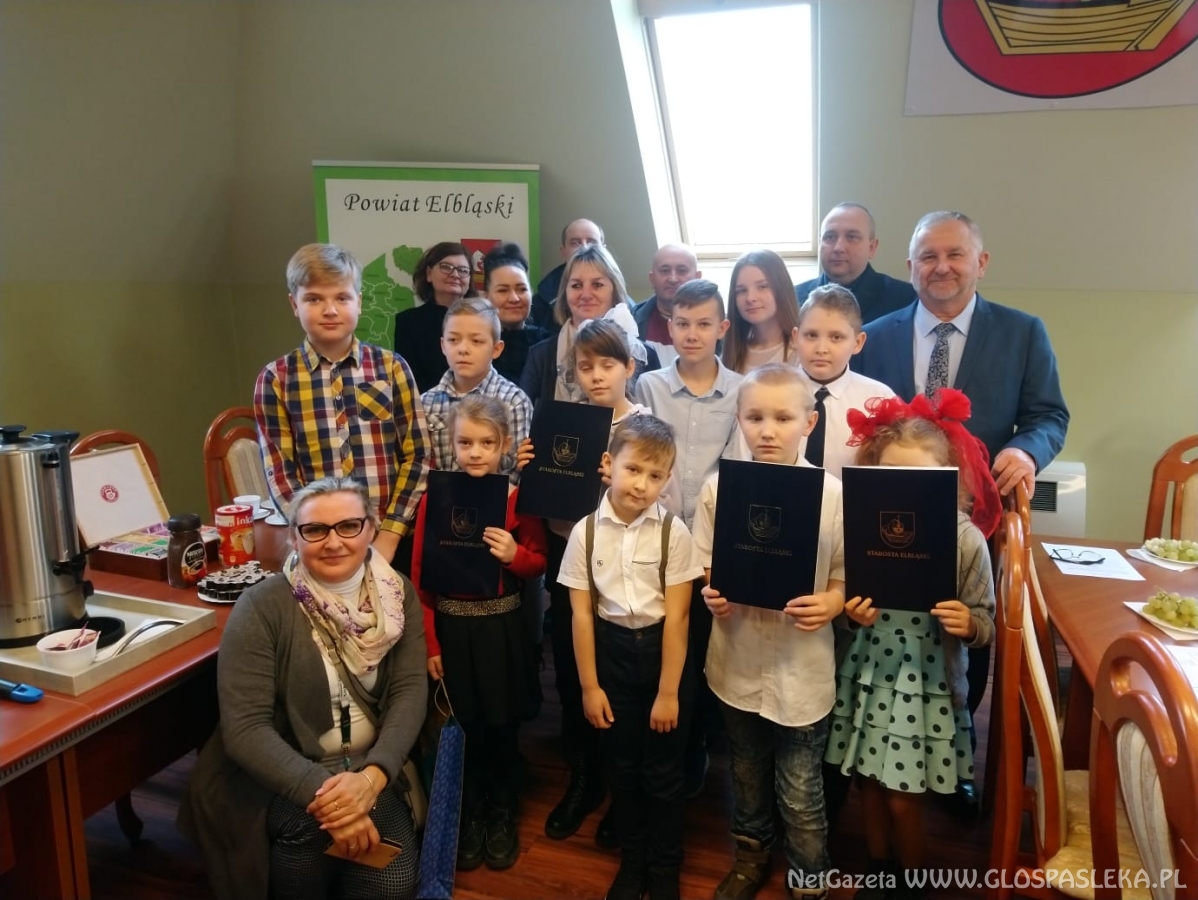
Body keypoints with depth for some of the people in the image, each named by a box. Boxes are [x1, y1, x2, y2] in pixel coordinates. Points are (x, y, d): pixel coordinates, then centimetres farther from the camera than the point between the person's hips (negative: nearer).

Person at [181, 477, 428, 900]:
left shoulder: (398, 596, -2)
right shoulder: (261, 607, -13)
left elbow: (410, 691, -9)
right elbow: (244, 728, -17)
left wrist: (372, 776, -26)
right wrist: (320, 793, -28)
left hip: (372, 771, 2)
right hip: (286, 778, -1)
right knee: (306, 827, -28)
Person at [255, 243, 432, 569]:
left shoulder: (391, 367, 0)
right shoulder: (275, 379, -1)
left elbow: (417, 457, -1)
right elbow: (279, 471, -1)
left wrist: (388, 536, -9)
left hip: (392, 541, 0)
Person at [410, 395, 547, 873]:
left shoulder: (519, 499, -6)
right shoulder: (435, 498, -7)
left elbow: (539, 564, 2)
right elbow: (420, 577, -4)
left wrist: (514, 555, -20)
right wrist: (428, 643, -5)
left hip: (502, 627, 0)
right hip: (453, 628, 0)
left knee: (502, 728, 13)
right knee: (462, 729, 12)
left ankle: (502, 816, 35)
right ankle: (469, 817, 34)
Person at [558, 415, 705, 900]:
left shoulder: (674, 532, -14)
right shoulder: (586, 531, -9)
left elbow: (676, 615, -13)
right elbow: (582, 613, -4)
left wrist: (668, 691, -11)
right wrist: (589, 685, -2)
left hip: (662, 651, -2)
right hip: (613, 651, 2)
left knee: (663, 769, 12)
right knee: (623, 765, 18)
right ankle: (631, 861, 40)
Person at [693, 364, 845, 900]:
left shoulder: (831, 492, -13)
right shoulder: (719, 487, -7)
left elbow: (846, 571, -5)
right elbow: (703, 566, 1)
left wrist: (831, 604, -24)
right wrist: (711, 594, -18)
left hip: (802, 666, -2)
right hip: (738, 659, 3)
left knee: (800, 792, 12)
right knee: (746, 774, 24)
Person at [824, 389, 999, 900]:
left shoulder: (966, 537, -13)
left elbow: (984, 625, -4)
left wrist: (967, 624, -25)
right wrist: (851, 613, -15)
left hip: (927, 684, -3)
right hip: (869, 677, 3)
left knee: (904, 798, 6)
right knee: (871, 787, 17)